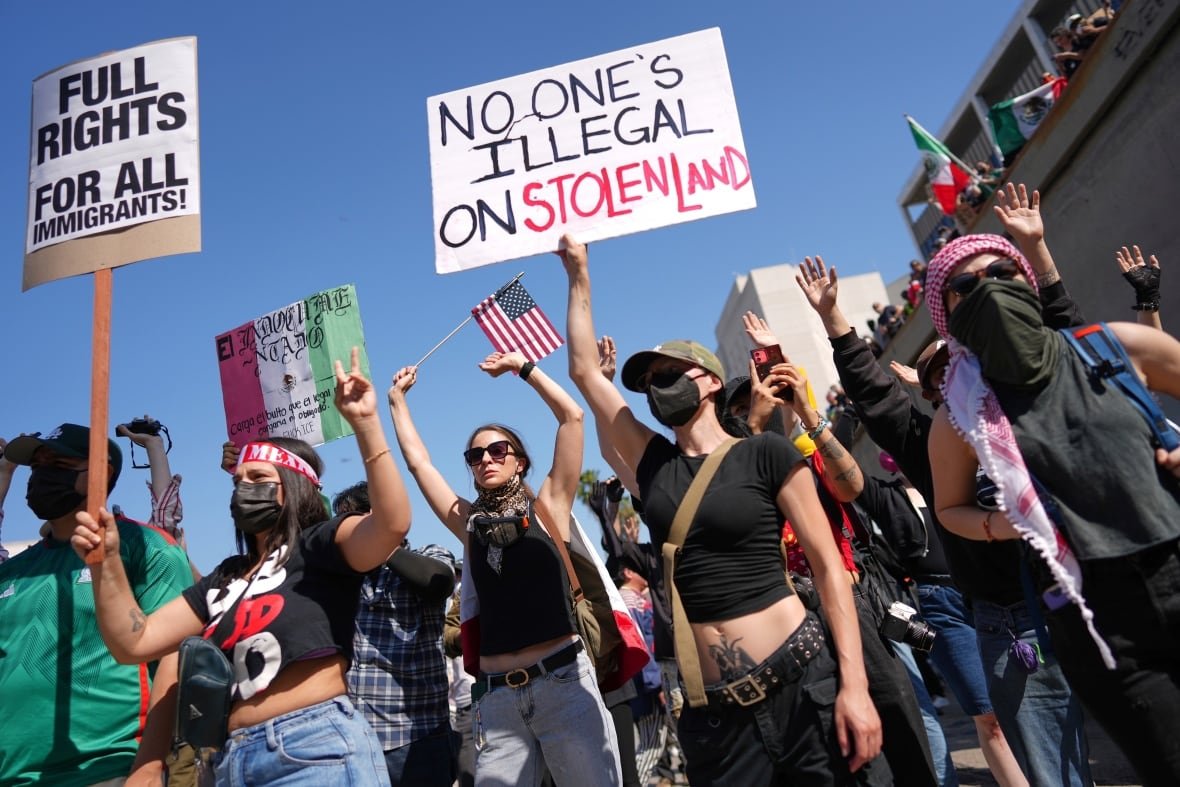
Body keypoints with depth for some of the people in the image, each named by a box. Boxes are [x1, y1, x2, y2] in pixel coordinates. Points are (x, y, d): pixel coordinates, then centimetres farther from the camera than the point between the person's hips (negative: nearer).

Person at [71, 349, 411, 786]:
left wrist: (365, 422, -27)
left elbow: (392, 523, -23)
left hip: (318, 748, -7)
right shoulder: (224, 578, 19)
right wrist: (107, 561, 1)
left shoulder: (318, 547, -2)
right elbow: (133, 642, 15)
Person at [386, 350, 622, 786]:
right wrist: (397, 398, 22)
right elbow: (418, 461, 16)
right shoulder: (469, 522, 12)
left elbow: (571, 416, -1)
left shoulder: (546, 506, 4)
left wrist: (523, 366, 5)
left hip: (563, 679, -3)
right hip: (495, 694, 3)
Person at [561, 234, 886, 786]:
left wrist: (854, 685, -11)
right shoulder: (652, 465, 8)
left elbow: (828, 564, -3)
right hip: (711, 709, 4)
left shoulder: (766, 454, -1)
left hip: (802, 683, -3)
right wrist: (579, 276, 16)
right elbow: (584, 370, 12)